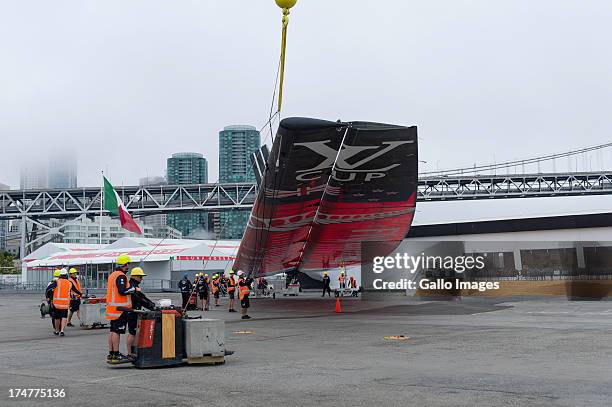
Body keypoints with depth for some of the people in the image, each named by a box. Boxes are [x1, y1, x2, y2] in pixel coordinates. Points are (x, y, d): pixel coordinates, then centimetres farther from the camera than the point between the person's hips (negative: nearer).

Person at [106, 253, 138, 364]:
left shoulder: (112, 275, 18)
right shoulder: (121, 276, -14)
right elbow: (122, 291, -22)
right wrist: (134, 289, -11)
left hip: (112, 307, 10)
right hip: (120, 308, -10)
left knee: (112, 330, 11)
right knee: (117, 331, -8)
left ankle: (111, 354, 15)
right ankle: (116, 355, -8)